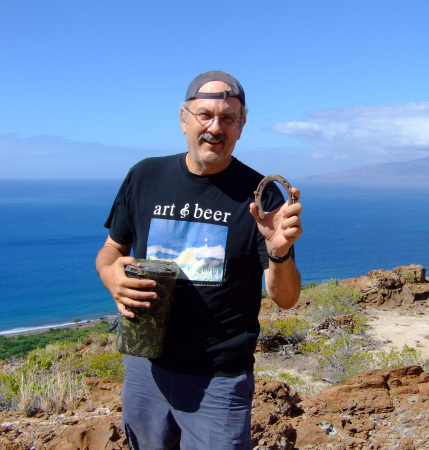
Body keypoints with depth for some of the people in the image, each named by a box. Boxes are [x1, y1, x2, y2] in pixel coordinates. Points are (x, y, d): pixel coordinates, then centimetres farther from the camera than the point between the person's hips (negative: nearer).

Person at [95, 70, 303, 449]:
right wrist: (112, 276, -13)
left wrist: (279, 253, -30)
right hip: (145, 366, 3)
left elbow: (285, 299, -10)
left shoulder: (260, 196, -9)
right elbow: (110, 251, 9)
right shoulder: (144, 177, -1)